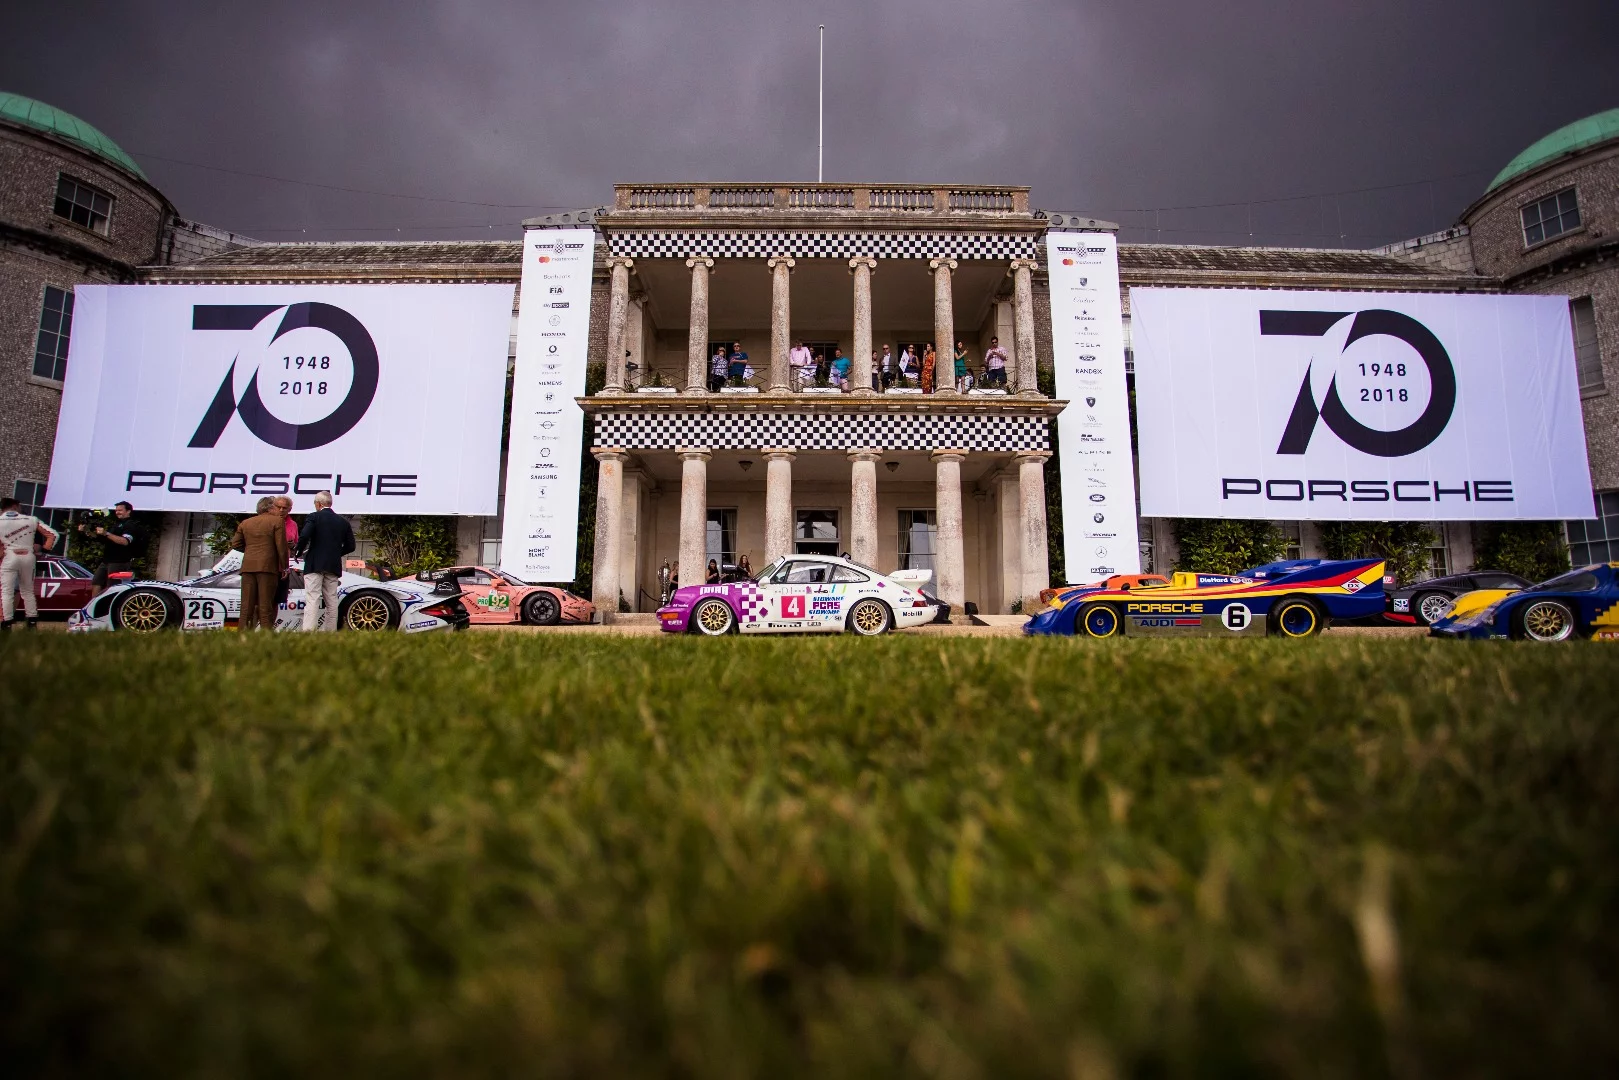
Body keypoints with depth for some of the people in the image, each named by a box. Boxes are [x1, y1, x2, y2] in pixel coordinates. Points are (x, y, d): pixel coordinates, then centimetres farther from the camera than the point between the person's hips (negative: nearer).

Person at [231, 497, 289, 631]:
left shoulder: (245, 523, 16)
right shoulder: (277, 521, -1)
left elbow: (235, 544, 15)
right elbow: (281, 546, -6)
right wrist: (284, 567, 0)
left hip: (248, 567, 4)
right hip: (268, 566, -4)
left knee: (247, 604, 6)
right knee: (266, 604, -4)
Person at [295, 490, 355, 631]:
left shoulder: (313, 517, -3)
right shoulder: (343, 522, 11)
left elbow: (304, 537, -17)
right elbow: (350, 546, 10)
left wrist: (300, 553, 0)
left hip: (315, 565, -4)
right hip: (334, 566, 5)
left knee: (312, 600, -8)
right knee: (331, 601, 9)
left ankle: (308, 631, -16)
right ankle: (330, 631, 10)